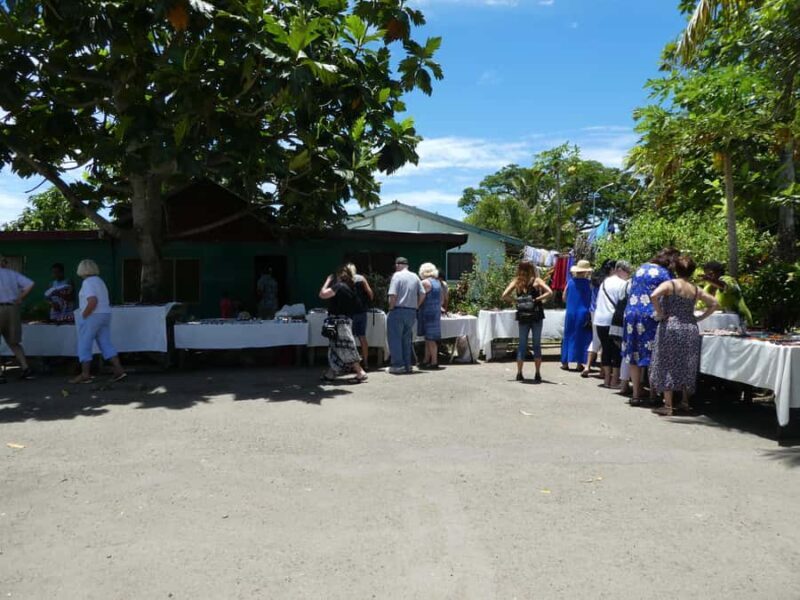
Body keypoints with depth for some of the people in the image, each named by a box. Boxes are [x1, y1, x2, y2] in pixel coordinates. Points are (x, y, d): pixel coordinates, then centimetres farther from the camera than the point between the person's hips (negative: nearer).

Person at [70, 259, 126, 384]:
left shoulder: (88, 282, -11)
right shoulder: (100, 281, 17)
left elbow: (93, 301, -24)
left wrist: (83, 315, -15)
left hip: (91, 317, -8)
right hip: (104, 316, 8)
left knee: (84, 346, 0)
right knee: (106, 344, 5)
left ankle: (85, 375, 1)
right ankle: (119, 370, -4)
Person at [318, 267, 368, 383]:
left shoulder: (339, 286, -14)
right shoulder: (350, 288, 12)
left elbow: (322, 294, -20)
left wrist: (328, 281, -4)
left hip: (339, 321, -9)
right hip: (346, 320, 9)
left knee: (345, 349, -9)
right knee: (335, 348, 16)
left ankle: (360, 372, -12)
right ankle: (330, 374, 25)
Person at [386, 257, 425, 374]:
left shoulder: (397, 275, -8)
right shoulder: (415, 277, 9)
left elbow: (393, 295, -17)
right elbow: (422, 294, 5)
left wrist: (391, 308, -5)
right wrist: (416, 306, 11)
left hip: (398, 311, -6)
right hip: (412, 312, 6)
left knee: (395, 339, 1)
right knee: (407, 339, 13)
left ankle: (397, 365, -2)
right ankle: (407, 365, 15)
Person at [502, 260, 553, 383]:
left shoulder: (516, 281, 3)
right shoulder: (536, 280, -2)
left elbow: (504, 295, -6)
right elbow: (549, 292, -15)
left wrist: (516, 299, 2)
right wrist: (537, 299, -8)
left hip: (522, 317, 2)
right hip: (536, 317, -2)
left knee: (522, 345, 10)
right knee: (537, 345, 5)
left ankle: (519, 374, 12)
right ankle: (537, 374, 5)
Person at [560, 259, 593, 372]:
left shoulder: (570, 282, 0)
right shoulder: (588, 283, -8)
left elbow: (564, 298, 7)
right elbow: (592, 300, -5)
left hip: (570, 313, 2)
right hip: (584, 313, -2)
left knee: (568, 336, 10)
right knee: (582, 337, 6)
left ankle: (565, 362, 11)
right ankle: (580, 363, 6)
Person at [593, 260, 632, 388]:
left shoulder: (605, 282, 16)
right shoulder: (623, 283, -8)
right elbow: (624, 303, -10)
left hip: (600, 320, 7)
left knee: (606, 349, 12)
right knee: (617, 350, 1)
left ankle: (607, 379, 15)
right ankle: (614, 380, 2)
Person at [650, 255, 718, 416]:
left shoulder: (670, 284, -6)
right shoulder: (696, 290, 8)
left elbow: (654, 296, -23)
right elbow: (714, 303, 14)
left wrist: (660, 314, -11)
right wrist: (700, 318, 13)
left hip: (671, 328, -4)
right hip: (690, 329, 4)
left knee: (668, 365, 0)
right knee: (686, 366, 14)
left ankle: (668, 405, -1)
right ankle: (685, 402, 21)